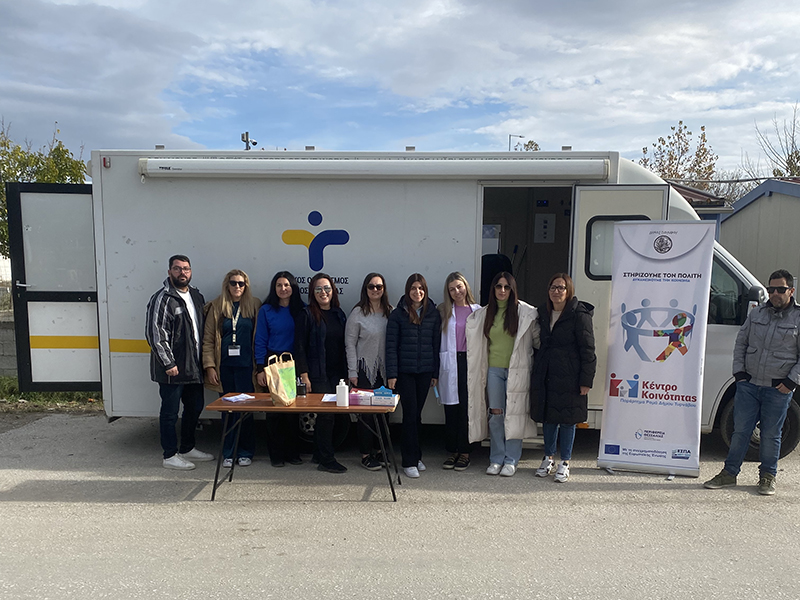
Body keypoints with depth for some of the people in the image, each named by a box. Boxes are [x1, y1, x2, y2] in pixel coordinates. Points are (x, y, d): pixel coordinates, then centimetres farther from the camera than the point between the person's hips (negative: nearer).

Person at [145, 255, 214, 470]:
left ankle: (187, 448, 32)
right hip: (172, 368, -8)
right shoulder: (162, 299, -12)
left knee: (195, 407, 17)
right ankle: (170, 456, 14)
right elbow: (155, 334, -16)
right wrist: (168, 363, -18)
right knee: (170, 412, 2)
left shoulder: (196, 295, 12)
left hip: (194, 366, 8)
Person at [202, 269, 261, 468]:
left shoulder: (254, 306, 5)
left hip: (246, 366, -1)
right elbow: (208, 339, 5)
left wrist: (259, 366, 0)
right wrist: (209, 366, -3)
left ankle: (245, 452, 15)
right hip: (224, 367, 1)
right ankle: (228, 453, 18)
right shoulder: (216, 307, 6)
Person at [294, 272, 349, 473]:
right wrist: (304, 375, -12)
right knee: (326, 415, -5)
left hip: (337, 374, 6)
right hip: (318, 375, -6)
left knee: (342, 416, 4)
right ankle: (326, 460, 9)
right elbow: (300, 347, -6)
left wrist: (346, 374, 12)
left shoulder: (339, 314, 13)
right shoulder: (306, 314, -3)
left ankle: (321, 453, 23)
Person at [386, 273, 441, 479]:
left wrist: (436, 373, 6)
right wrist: (392, 374, -8)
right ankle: (410, 461, 4)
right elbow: (391, 346, -3)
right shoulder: (398, 314, -2)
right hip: (405, 371, -2)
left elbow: (436, 344, 8)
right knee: (410, 414, -4)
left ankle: (415, 455, 23)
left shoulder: (433, 314, 5)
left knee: (417, 413, 11)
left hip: (425, 371, 3)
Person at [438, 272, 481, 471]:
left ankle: (464, 452, 12)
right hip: (450, 364, 1)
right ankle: (452, 451, 16)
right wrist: (436, 368, 1)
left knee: (467, 408, 1)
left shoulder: (478, 310, 6)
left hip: (470, 362, 0)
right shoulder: (443, 311, 7)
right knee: (451, 408, 5)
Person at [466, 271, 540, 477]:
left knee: (514, 415, 0)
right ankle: (496, 459, 17)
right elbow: (476, 342, 23)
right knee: (495, 414, 6)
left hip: (517, 370, -3)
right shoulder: (483, 314, 9)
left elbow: (537, 339, 3)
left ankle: (511, 460, 12)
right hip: (494, 370, 3)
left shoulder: (526, 312, -2)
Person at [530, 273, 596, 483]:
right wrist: (536, 373, 14)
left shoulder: (579, 315, -7)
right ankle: (548, 458, 27)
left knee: (567, 419, 4)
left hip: (569, 378, -5)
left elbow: (588, 350, -8)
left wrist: (586, 380, -11)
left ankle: (565, 463, 17)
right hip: (545, 376, 5)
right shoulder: (544, 315, 11)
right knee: (548, 417, 12)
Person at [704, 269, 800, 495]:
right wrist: (739, 371, 6)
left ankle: (767, 476, 24)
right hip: (748, 384, 3)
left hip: (778, 389, -3)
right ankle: (730, 472, 17)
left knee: (770, 435, 7)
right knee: (740, 430, 6)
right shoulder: (756, 314, 10)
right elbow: (740, 343, 15)